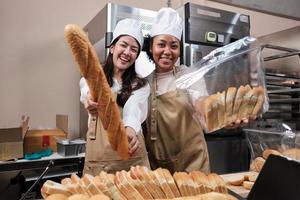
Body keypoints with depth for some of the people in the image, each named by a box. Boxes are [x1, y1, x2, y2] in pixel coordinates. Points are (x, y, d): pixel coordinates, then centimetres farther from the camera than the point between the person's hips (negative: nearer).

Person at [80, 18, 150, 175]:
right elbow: (87, 90, -21)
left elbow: (133, 111, -18)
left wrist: (130, 129, -41)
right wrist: (91, 98, -45)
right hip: (96, 160, 0)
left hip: (132, 158, 0)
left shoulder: (141, 85, 3)